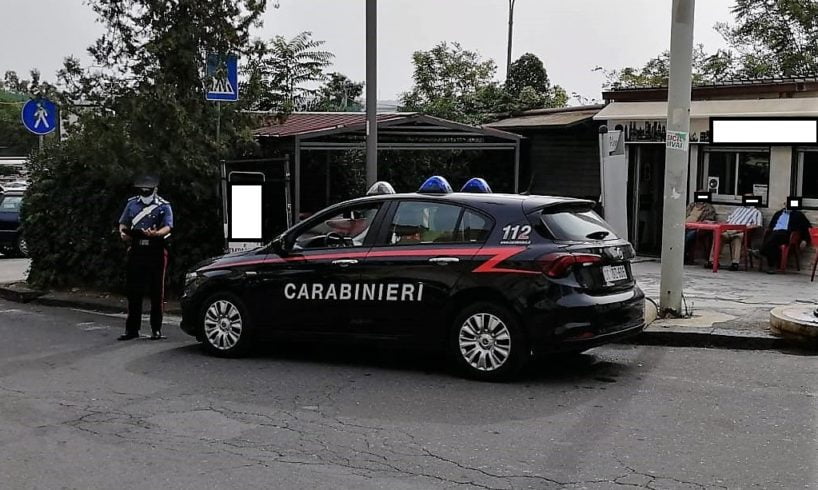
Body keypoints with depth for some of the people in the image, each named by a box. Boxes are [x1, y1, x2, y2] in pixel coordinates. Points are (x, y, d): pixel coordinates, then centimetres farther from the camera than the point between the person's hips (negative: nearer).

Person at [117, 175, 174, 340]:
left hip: (156, 252, -3)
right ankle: (132, 328, 11)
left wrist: (155, 233, -28)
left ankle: (156, 328, 10)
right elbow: (123, 223, 17)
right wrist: (123, 233, -6)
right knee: (133, 290, 4)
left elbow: (167, 227, -7)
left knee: (156, 290, 2)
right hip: (136, 251, 3)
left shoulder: (164, 206, 3)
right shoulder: (132, 203, 14)